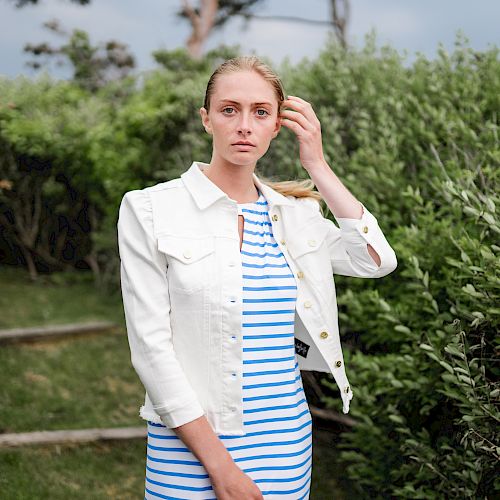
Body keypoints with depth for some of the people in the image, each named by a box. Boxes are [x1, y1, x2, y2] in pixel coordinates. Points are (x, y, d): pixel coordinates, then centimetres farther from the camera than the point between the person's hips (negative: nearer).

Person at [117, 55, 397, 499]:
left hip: (285, 441, 4)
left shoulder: (293, 212, 6)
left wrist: (317, 166, -4)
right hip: (190, 446, -4)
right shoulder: (151, 209, -7)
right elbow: (150, 345, -12)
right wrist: (219, 464, -15)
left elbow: (377, 261, -4)